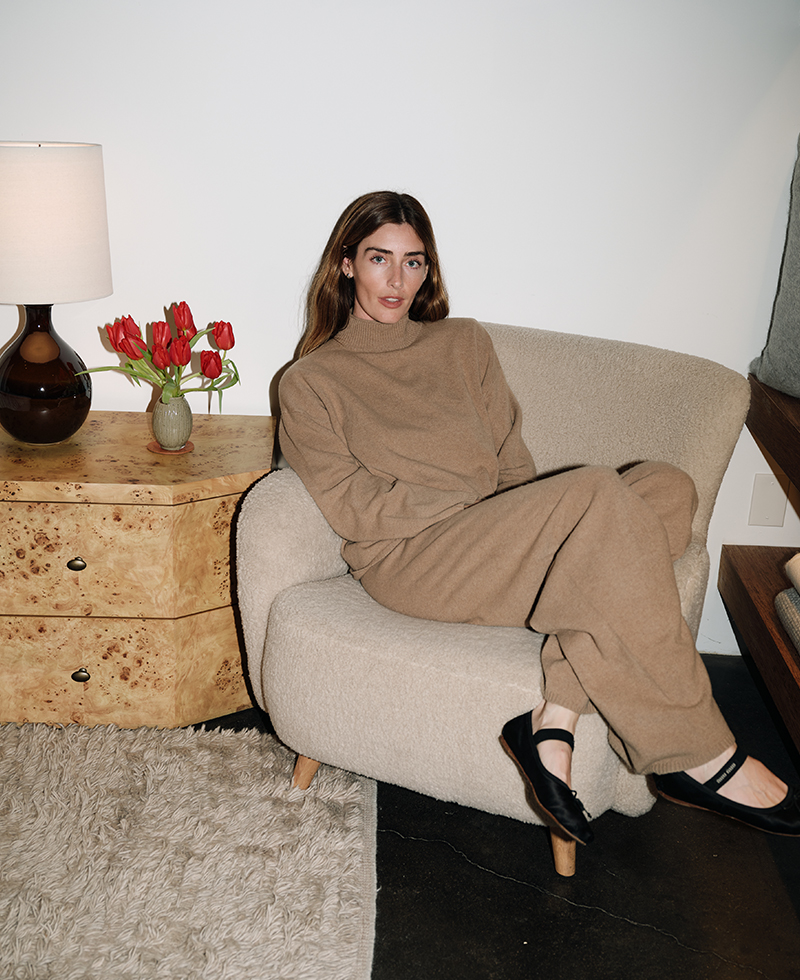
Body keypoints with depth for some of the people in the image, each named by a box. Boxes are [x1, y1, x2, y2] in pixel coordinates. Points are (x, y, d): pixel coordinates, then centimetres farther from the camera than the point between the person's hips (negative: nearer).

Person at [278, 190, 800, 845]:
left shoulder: (464, 343, 21)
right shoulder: (311, 382, 7)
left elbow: (513, 465, 15)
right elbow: (354, 511, -4)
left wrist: (525, 520, -6)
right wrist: (474, 499, -11)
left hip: (499, 543, 6)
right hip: (408, 560, -5)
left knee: (667, 486, -19)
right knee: (598, 491, -29)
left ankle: (557, 716, -31)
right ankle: (699, 755, -23)